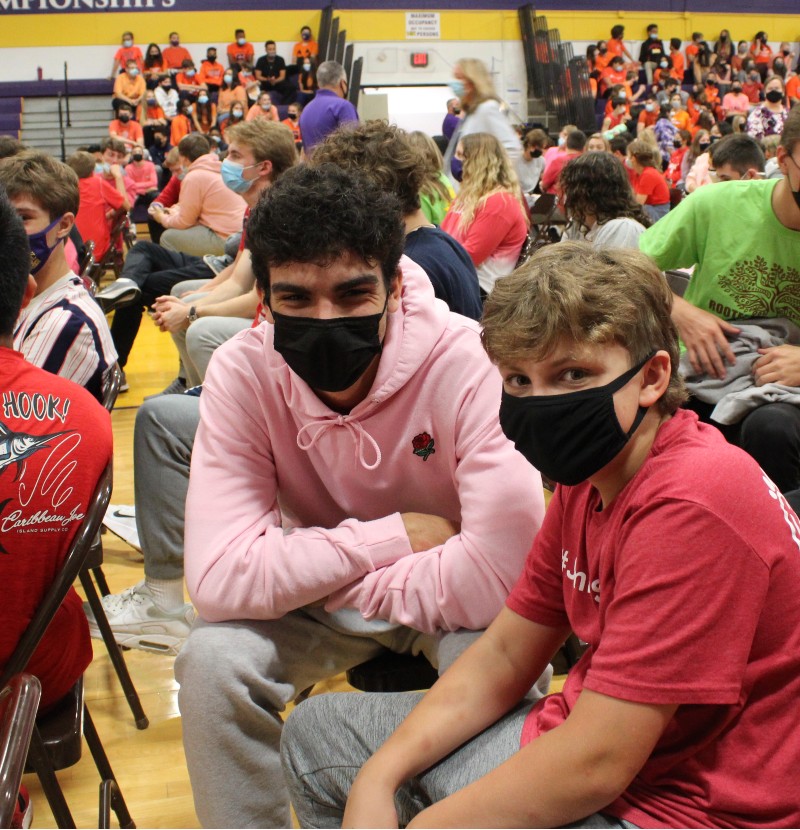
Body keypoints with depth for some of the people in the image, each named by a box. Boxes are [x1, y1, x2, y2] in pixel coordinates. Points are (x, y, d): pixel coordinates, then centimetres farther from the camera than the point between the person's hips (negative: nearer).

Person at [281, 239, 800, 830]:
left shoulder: (691, 504, -25)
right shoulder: (586, 481, 3)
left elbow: (594, 766, -26)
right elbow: (504, 656, 5)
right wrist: (376, 782, -7)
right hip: (583, 740, 9)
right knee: (317, 732, 11)